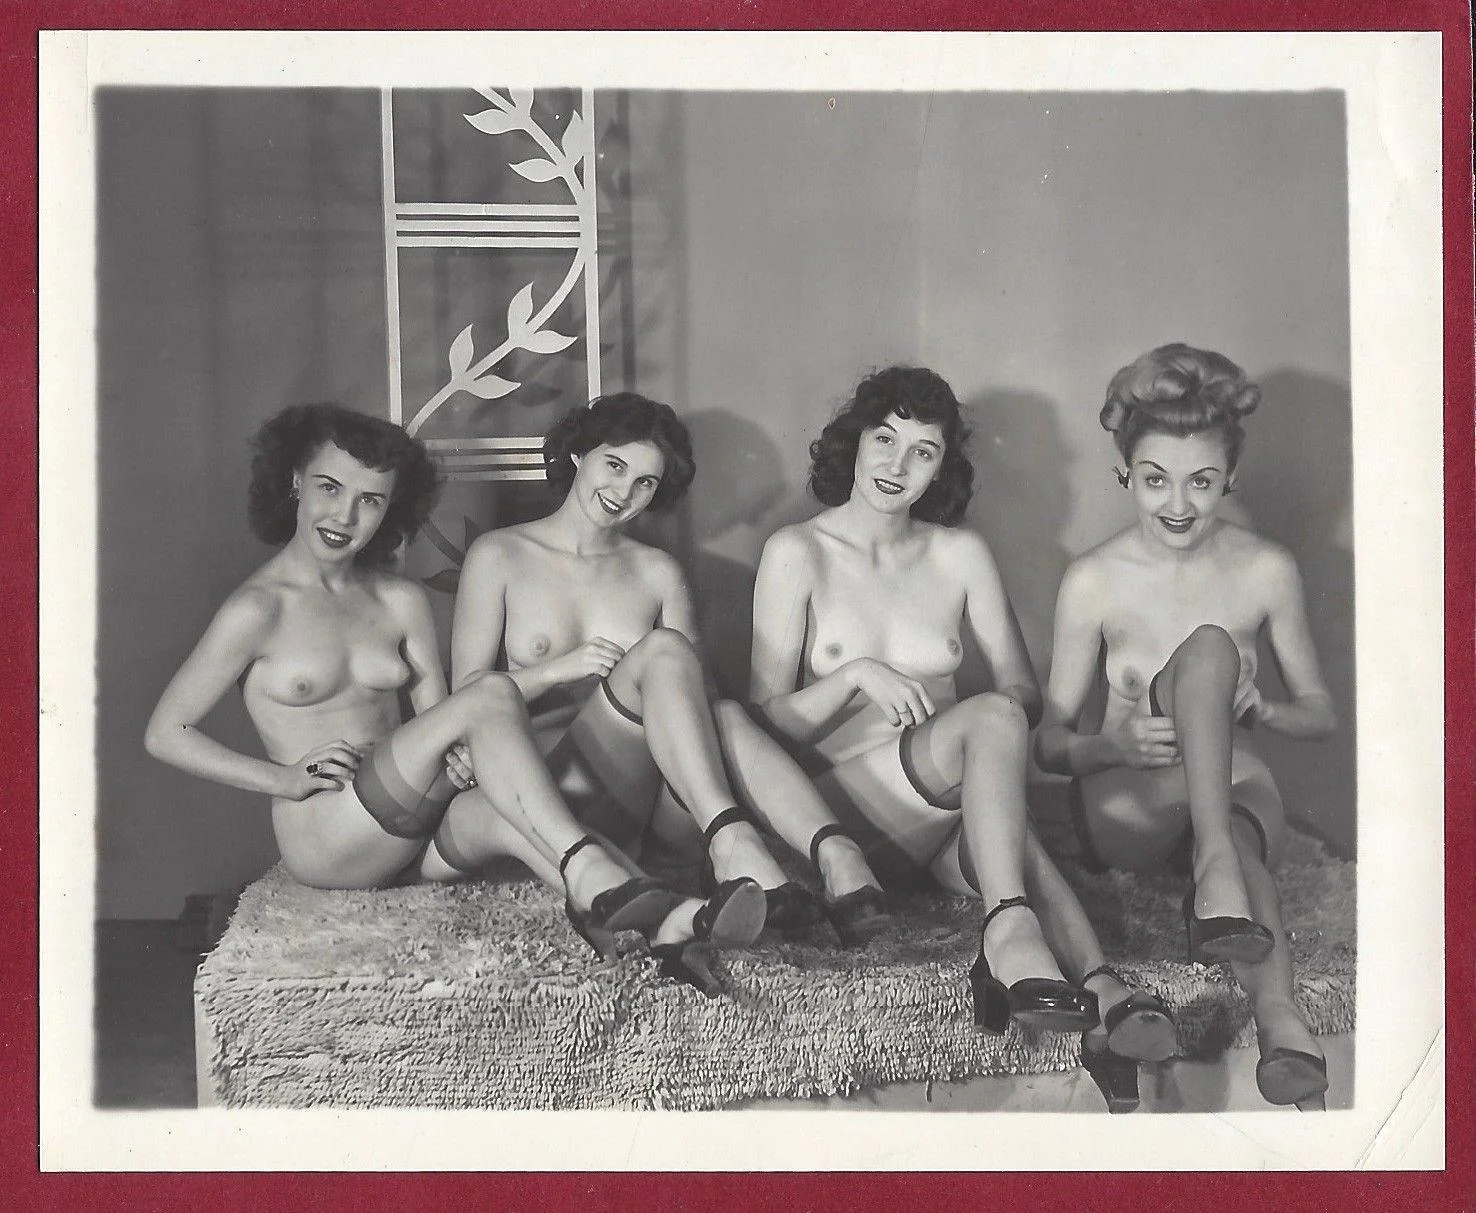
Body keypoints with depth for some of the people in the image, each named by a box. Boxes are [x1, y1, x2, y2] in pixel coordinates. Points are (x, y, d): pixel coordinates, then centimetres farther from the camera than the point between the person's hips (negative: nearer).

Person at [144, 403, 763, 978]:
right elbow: (166, 733, -1)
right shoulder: (259, 609, -3)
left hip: (411, 834, 5)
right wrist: (286, 778, -10)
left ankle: (666, 924, -56)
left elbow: (437, 726, 11)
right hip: (322, 842, -5)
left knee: (495, 809, -33)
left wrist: (459, 757, -13)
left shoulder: (402, 602, 13)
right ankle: (589, 873, -43)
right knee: (490, 694, -25)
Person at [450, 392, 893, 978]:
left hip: (653, 797, 3)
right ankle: (731, 840, -47)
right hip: (555, 788, -3)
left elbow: (692, 691, 12)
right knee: (663, 649, -29)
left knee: (725, 715, -31)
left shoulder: (659, 573, 19)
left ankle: (836, 854, -53)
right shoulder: (499, 556, 10)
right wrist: (560, 670, -11)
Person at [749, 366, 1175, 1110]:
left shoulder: (960, 554, 13)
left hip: (950, 808, 4)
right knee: (993, 720, -34)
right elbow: (768, 716, -1)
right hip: (845, 802, -4)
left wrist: (1010, 704, -10)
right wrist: (856, 676, -18)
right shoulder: (798, 553, 3)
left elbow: (1026, 692, 13)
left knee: (1004, 812, -36)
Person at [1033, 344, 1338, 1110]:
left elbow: (1319, 711, 9)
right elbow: (1051, 743, 0)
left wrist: (1255, 712, -14)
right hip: (1129, 807, -1)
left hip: (1238, 791, 1)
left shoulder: (1267, 571, 0)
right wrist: (1115, 744, -23)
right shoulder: (1094, 581, -3)